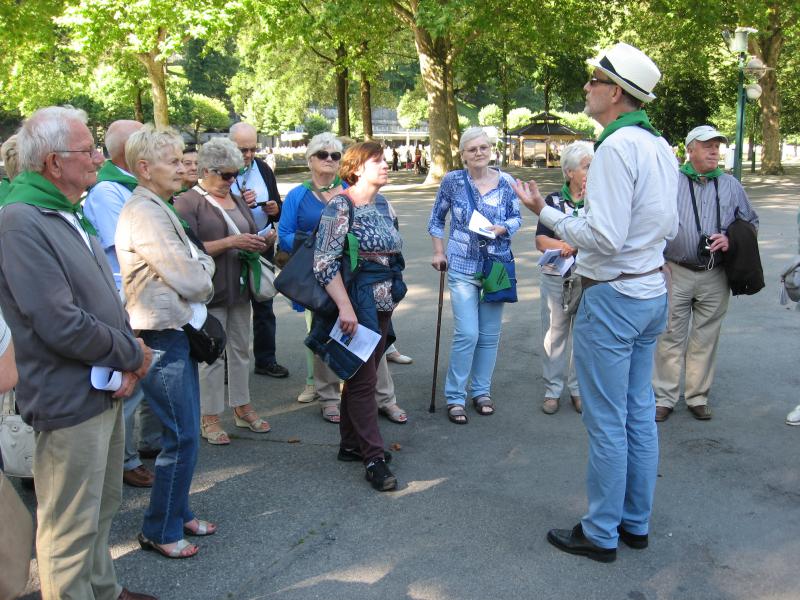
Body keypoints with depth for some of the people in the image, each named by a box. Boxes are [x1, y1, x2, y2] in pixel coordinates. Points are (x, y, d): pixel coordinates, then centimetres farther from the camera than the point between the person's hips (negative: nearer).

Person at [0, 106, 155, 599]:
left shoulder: (71, 215, 10)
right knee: (70, 530, 6)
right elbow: (62, 325, -25)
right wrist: (132, 354, -11)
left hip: (107, 390, 10)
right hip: (70, 401, -9)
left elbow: (107, 297, 13)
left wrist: (127, 360, -4)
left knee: (102, 508, 24)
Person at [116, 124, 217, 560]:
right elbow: (189, 280, -19)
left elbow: (195, 262, 15)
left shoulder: (159, 208, 13)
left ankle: (177, 512, 31)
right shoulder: (144, 214, -19)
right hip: (162, 337, -10)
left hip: (176, 332, 10)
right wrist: (204, 279, 1)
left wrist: (199, 268, -4)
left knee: (182, 432, 17)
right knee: (182, 436, -3)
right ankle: (160, 531, 12)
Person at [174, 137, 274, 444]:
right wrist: (230, 242, -22)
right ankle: (209, 418, 9)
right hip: (210, 290, -7)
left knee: (240, 349, 13)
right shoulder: (188, 202, -8)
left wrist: (264, 240, 1)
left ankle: (242, 408, 24)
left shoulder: (236, 199, 14)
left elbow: (250, 238, 23)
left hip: (239, 288, 7)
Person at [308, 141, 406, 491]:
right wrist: (345, 307, -25)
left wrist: (393, 293, 19)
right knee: (363, 381, -2)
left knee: (361, 376, 15)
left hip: (383, 306, 8)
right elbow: (324, 263, -19)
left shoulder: (381, 205, 11)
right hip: (358, 306, -8)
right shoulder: (340, 207, -13)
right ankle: (374, 458, 5)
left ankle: (351, 445, 27)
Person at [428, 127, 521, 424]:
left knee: (490, 334, 9)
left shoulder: (505, 182, 0)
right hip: (462, 267, -2)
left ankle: (482, 391, 26)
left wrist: (502, 228, -14)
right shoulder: (452, 181, -3)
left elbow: (516, 218, 7)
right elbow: (437, 218, 9)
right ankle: (454, 397, 6)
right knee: (467, 334, -9)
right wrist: (438, 252, 4)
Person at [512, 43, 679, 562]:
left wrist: (545, 213, -14)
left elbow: (604, 238, -24)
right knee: (640, 412, 16)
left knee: (607, 422, 2)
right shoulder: (661, 147, 9)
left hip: (612, 298, -9)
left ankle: (601, 534, 15)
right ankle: (636, 522, 29)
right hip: (652, 291, 9)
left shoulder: (616, 148, -20)